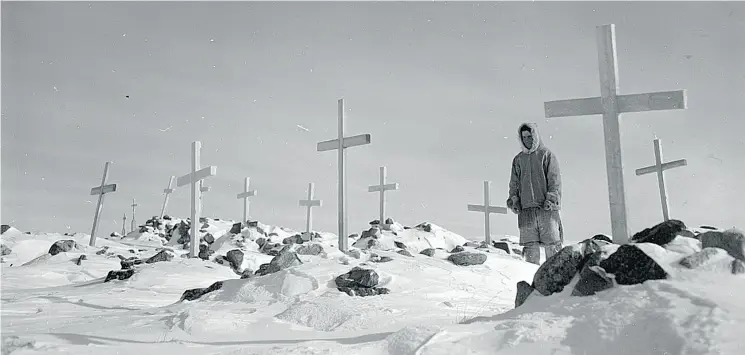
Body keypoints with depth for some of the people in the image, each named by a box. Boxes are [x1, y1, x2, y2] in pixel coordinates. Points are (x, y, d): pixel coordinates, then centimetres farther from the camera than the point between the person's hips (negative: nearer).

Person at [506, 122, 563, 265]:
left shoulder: (547, 155, 6)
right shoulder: (518, 159, 18)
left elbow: (555, 180, -1)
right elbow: (514, 183, 20)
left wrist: (551, 199, -11)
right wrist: (513, 200, 6)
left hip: (546, 208, -3)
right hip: (526, 209, 4)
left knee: (552, 244, -4)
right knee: (530, 245, 1)